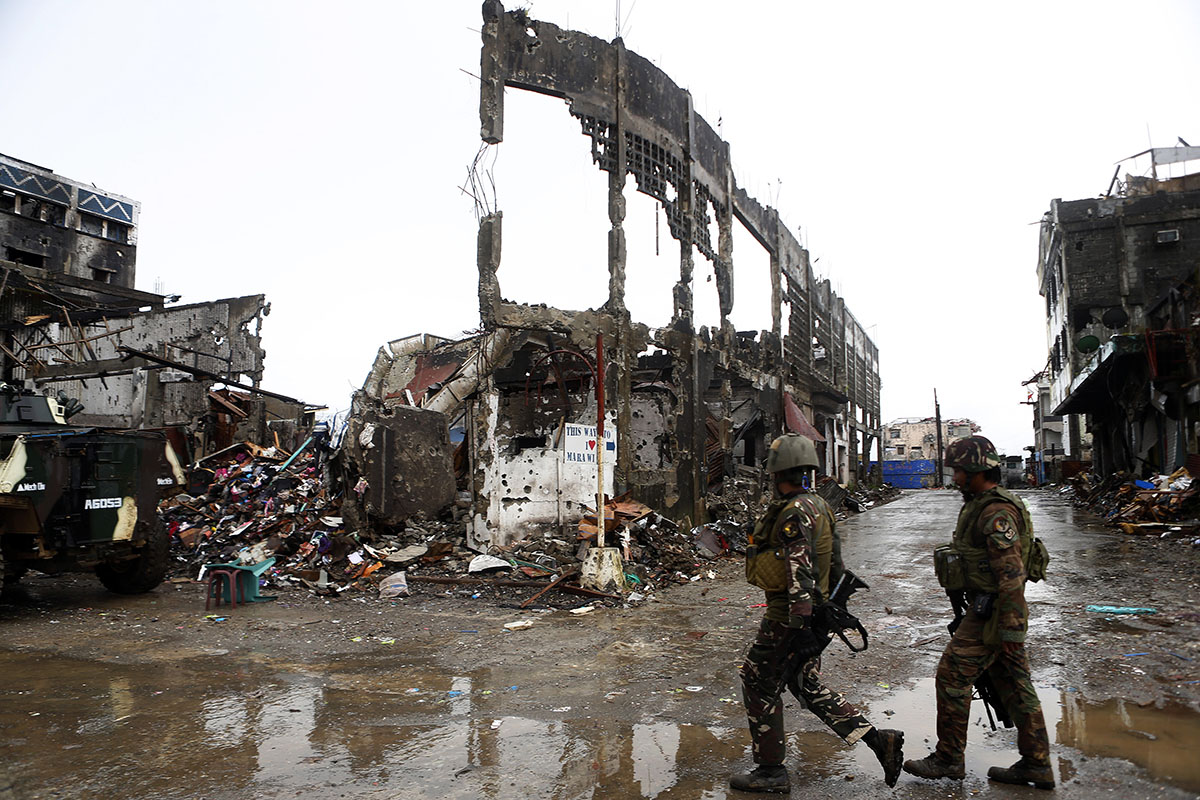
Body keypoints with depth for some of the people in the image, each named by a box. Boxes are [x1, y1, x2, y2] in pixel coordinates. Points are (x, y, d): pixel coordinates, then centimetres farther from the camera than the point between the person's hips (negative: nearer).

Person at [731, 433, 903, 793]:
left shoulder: (794, 513, -21)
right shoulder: (819, 506, 10)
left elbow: (800, 574, -26)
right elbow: (835, 564, 18)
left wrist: (800, 623, -25)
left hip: (788, 618, -10)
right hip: (815, 612, 10)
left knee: (759, 685, 4)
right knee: (810, 687, 18)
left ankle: (770, 771, 15)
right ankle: (878, 739, 15)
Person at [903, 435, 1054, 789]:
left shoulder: (997, 514, -21)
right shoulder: (980, 505, 12)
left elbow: (1012, 575, -25)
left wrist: (1011, 630, -24)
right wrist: (970, 609, 26)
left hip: (993, 612, -10)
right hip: (985, 607, 10)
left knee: (952, 677, -3)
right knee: (1014, 684, 14)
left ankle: (948, 758, 10)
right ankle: (1037, 764, 23)